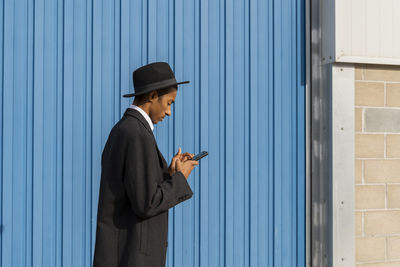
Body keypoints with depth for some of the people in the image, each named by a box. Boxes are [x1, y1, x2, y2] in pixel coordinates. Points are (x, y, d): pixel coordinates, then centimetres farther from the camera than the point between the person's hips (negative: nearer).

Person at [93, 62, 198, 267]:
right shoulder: (138, 135, -20)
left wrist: (169, 174, 9)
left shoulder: (121, 131, 12)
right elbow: (146, 204, -23)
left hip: (121, 248, 10)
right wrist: (180, 179, -9)